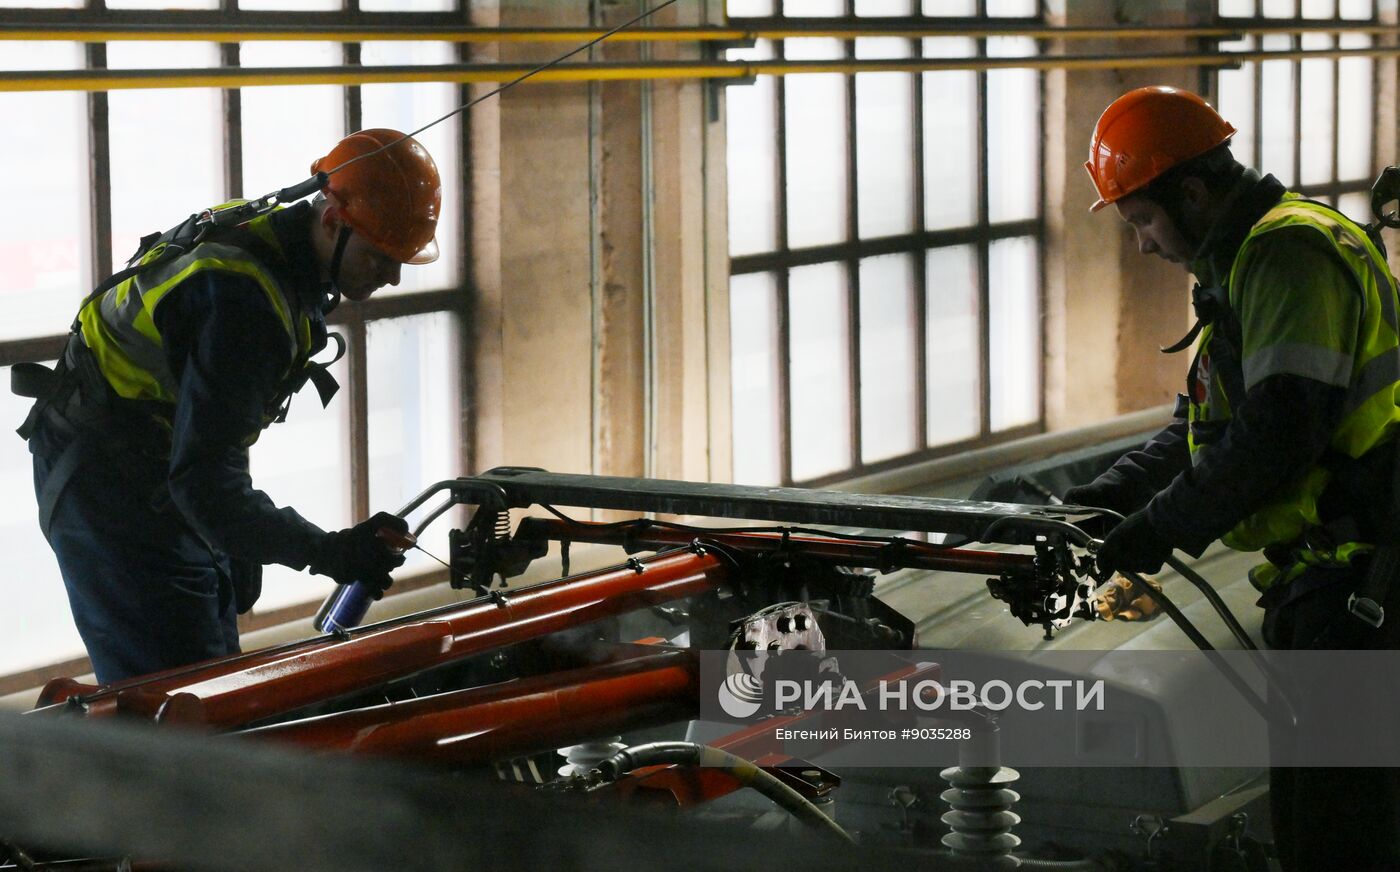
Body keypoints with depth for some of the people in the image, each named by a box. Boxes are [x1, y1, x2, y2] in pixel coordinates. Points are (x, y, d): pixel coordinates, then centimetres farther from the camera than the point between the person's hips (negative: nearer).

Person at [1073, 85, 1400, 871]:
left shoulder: (1290, 256, -17)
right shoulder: (1244, 262, 18)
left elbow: (1277, 437, -25)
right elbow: (1204, 424, 24)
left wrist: (1164, 527, -16)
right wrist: (1114, 493, 12)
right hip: (1318, 577, 11)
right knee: (1303, 806, 16)